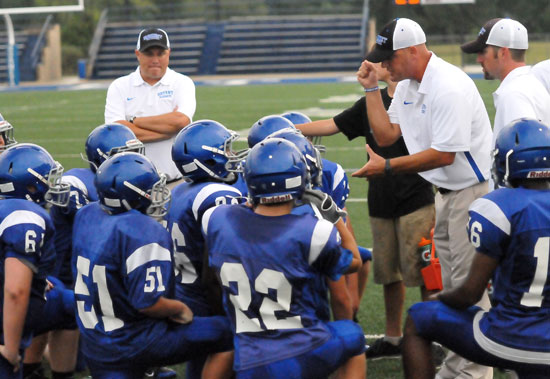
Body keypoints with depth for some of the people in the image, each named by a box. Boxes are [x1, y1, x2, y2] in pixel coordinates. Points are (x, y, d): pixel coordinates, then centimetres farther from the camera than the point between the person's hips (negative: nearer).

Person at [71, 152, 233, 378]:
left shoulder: (87, 215, 2)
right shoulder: (146, 234, -24)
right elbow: (148, 303, -25)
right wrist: (180, 310, -7)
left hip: (96, 342, 8)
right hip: (137, 341, -8)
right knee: (228, 335, 4)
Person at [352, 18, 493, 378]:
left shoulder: (448, 88, -24)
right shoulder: (407, 86, 7)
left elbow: (444, 154, -26)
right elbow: (387, 135, 8)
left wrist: (388, 167, -22)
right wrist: (371, 89, 1)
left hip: (473, 192, -10)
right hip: (445, 194, 10)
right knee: (449, 285, 15)